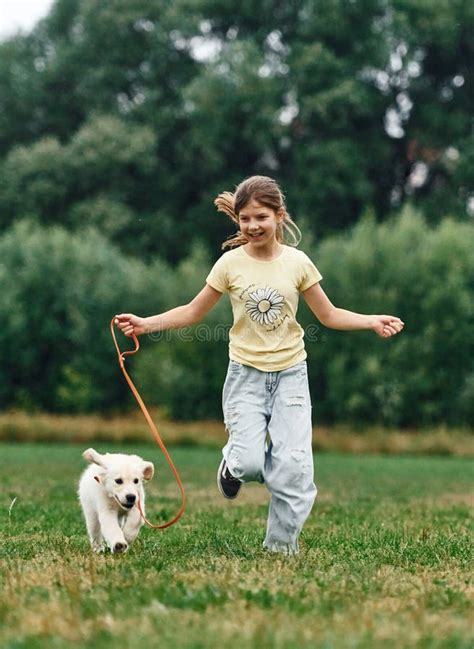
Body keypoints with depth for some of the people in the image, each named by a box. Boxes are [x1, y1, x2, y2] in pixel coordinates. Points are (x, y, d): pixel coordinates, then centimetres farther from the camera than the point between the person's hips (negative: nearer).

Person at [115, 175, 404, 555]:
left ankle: (282, 545, 9)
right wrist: (146, 324, -7)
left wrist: (373, 321, -9)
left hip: (290, 374, 1)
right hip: (247, 374, -1)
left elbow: (329, 315, 5)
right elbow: (193, 313, 4)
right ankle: (233, 463, 24)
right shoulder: (231, 263, -4)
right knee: (250, 464, -14)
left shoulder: (297, 262, -2)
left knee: (294, 464, -9)